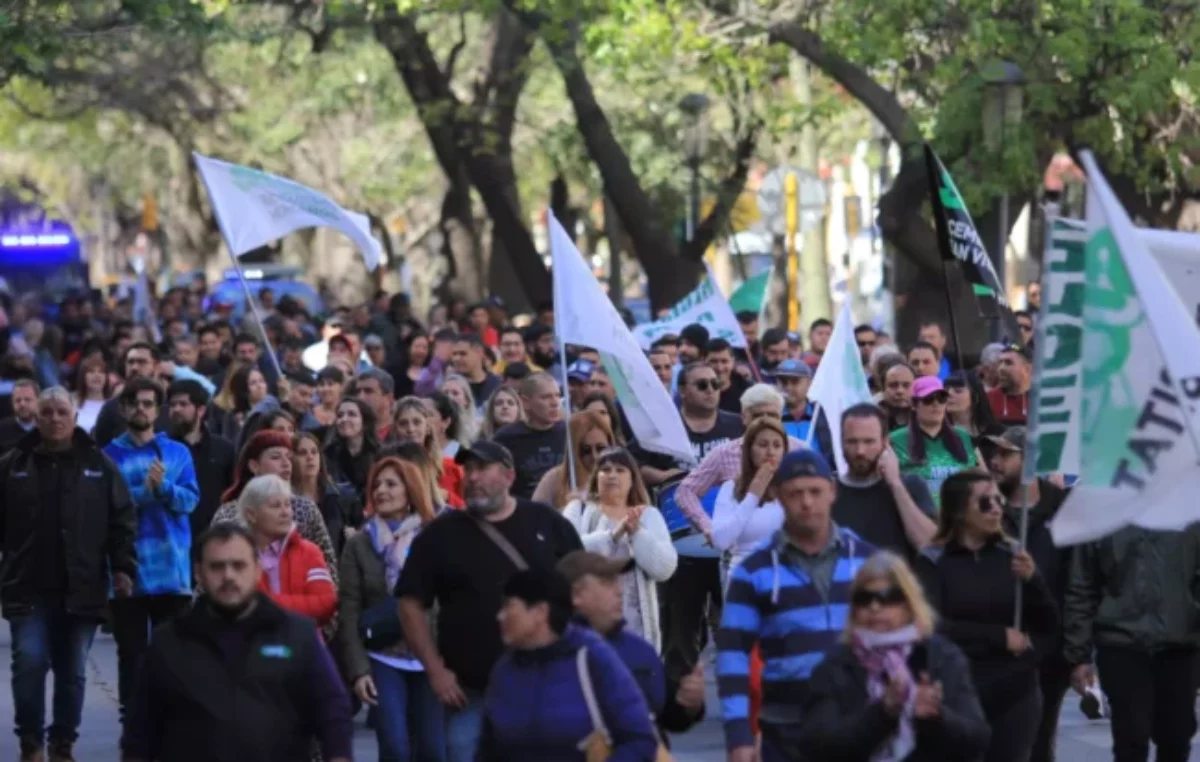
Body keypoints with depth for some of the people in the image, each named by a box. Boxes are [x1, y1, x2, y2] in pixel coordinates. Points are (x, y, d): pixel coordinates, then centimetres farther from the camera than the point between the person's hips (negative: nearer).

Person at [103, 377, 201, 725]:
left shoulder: (178, 452, 9)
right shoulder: (110, 455, 3)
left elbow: (190, 500, -3)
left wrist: (164, 486, -20)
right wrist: (143, 491, -18)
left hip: (171, 566, 1)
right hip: (127, 567, -1)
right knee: (131, 650, 3)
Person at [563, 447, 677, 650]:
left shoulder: (649, 515, 12)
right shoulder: (579, 510, 8)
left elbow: (665, 568, -1)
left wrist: (636, 531, -12)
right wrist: (614, 534, -18)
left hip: (636, 624, 2)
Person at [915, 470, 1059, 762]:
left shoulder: (1013, 555, 6)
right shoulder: (934, 561, -2)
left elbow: (1048, 625, 3)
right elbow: (935, 627, -13)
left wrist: (1032, 580, -14)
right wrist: (1000, 636, -10)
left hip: (1017, 692, 2)